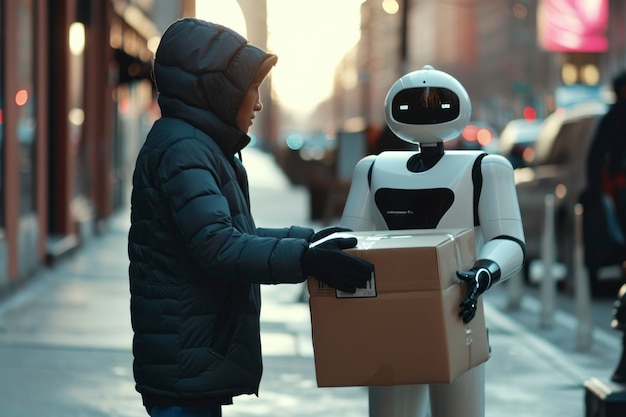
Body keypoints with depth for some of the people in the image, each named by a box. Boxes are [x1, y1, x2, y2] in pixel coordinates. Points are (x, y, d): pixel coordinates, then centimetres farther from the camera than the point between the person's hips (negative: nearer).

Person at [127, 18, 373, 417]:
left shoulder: (201, 146, 17)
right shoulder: (181, 150, -16)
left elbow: (237, 234, 24)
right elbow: (217, 246, -26)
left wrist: (309, 238, 19)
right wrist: (305, 259, -30)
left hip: (204, 356, 10)